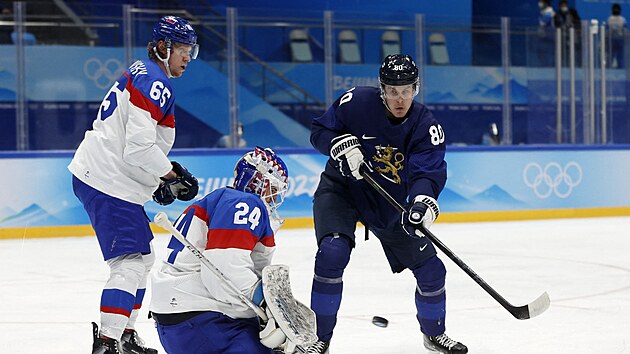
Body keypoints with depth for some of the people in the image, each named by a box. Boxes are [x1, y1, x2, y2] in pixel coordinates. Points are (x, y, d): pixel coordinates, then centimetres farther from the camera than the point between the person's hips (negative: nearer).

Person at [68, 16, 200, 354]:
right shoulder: (155, 83, -16)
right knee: (129, 264, -14)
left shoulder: (140, 73, 17)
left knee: (142, 258, 19)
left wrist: (162, 177, 15)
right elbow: (139, 148, -24)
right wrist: (173, 176, -12)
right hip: (109, 184, -11)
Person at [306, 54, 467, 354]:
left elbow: (429, 172, -27)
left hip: (390, 204, 3)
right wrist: (341, 145, -29)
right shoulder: (357, 102, -19)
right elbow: (319, 130, -8)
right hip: (341, 190, -3)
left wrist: (423, 201, -48)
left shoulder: (426, 126, -16)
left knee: (430, 269, 3)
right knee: (332, 253, -27)